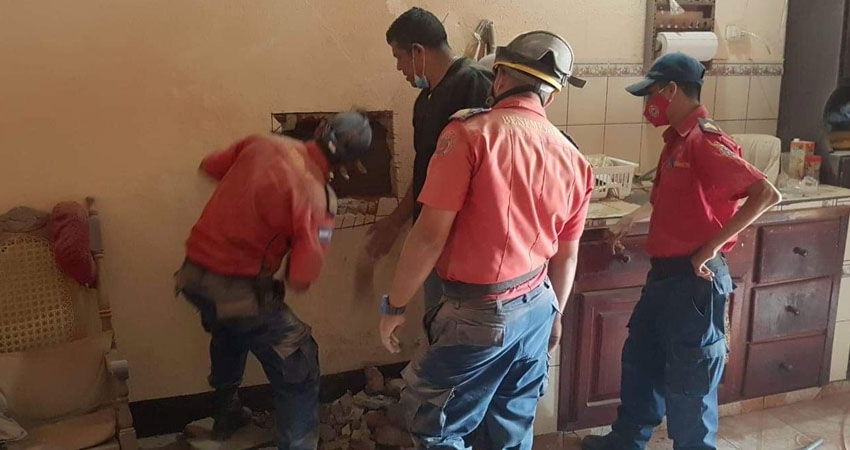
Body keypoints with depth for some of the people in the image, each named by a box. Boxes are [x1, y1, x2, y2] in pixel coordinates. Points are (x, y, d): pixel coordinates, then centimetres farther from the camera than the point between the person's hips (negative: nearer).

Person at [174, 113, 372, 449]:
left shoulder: (263, 143, -2)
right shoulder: (315, 198, -19)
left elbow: (209, 166, 15)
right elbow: (301, 280, -18)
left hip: (193, 274, 8)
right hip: (237, 290, -8)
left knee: (229, 332, 36)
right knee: (298, 368, 7)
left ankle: (225, 414, 55)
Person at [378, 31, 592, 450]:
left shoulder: (470, 133, -16)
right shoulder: (572, 158, 3)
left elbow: (431, 234, -19)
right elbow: (566, 256, 12)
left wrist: (394, 306, -7)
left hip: (479, 313, -6)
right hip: (537, 308, 7)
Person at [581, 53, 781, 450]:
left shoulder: (705, 140, -18)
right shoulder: (677, 139, 11)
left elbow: (766, 194, -26)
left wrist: (711, 248, -24)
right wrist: (630, 221, 24)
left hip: (694, 280, -10)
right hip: (665, 273, 10)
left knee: (687, 381, 4)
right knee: (639, 360, 21)